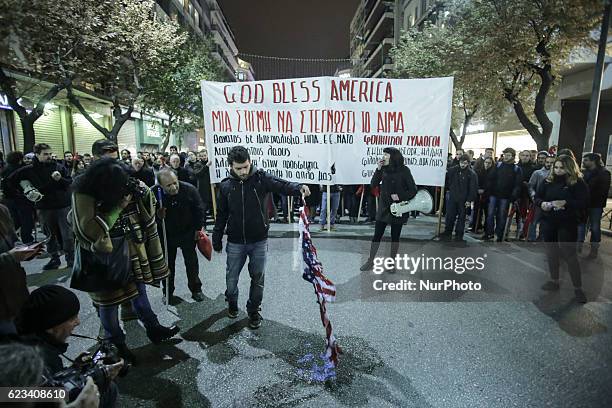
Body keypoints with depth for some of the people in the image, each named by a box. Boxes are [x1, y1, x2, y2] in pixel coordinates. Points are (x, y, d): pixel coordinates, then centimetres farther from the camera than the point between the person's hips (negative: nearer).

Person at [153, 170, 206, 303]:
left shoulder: (189, 189, -21)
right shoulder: (154, 193, -21)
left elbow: (199, 209, -8)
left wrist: (200, 227, -9)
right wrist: (157, 215, -29)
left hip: (188, 232, 0)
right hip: (166, 235, 0)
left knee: (192, 262, 12)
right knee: (168, 263, 13)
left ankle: (196, 289, 30)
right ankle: (168, 292, 32)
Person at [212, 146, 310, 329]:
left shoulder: (261, 178, -9)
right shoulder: (226, 185, -3)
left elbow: (281, 185, -23)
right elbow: (221, 215, 5)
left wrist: (299, 188, -44)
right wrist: (217, 239, 8)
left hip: (259, 241, -1)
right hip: (235, 242, 1)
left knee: (258, 278, 11)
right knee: (231, 276, 15)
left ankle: (253, 310, 32)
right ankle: (232, 303, 44)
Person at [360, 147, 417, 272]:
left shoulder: (404, 170, -8)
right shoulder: (384, 169, 1)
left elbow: (413, 190, -6)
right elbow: (373, 184, -5)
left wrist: (400, 196, -18)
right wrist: (378, 169, -12)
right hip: (383, 208, 3)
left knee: (395, 237, 9)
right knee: (377, 235, 5)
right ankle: (370, 261, 18)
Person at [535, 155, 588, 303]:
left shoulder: (578, 183, -6)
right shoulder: (548, 181, 5)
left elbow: (583, 202, -12)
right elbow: (537, 196, 9)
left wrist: (565, 203, -27)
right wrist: (542, 203, -12)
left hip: (567, 224, -5)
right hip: (548, 222, 5)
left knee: (569, 254, -4)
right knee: (551, 252, 13)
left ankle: (578, 288, 8)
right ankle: (554, 281, 28)